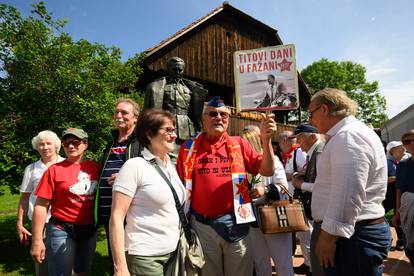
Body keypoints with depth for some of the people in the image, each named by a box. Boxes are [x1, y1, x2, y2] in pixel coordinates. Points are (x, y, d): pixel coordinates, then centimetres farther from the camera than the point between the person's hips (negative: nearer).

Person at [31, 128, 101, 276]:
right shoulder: (54, 170, -9)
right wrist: (37, 241, -10)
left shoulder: (95, 167, -1)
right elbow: (41, 206, -9)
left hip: (90, 230, 4)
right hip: (62, 230, -3)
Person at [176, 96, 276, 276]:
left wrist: (266, 139, -18)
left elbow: (267, 171, -4)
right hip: (201, 225, 0)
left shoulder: (239, 144, 1)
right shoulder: (189, 147, 0)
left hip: (234, 223, 1)